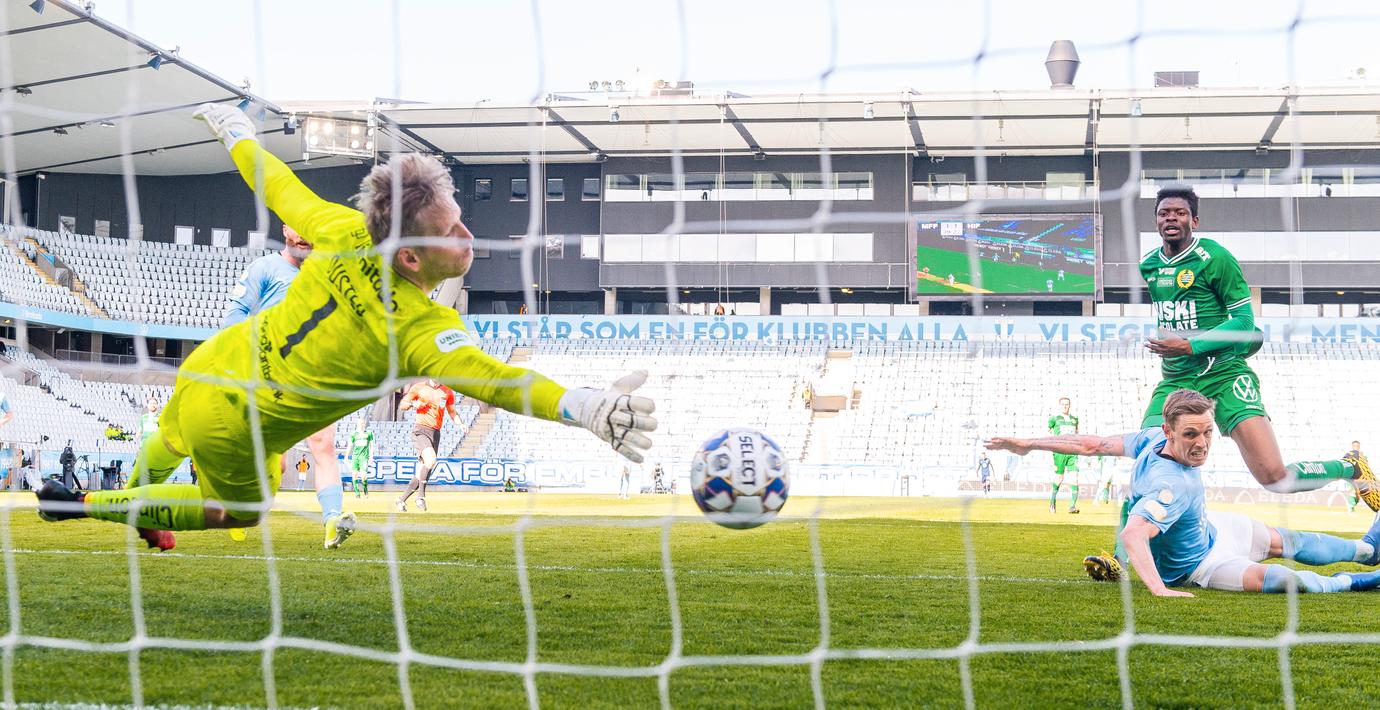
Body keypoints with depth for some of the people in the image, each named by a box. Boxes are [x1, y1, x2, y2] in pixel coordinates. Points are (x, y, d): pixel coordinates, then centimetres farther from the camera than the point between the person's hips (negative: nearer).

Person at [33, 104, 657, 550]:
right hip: (233, 433, -5)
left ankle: (138, 500, 70)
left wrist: (234, 130, 16)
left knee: (172, 441, 39)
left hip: (204, 367, 5)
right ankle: (85, 504, 33)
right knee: (239, 512, 30)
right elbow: (489, 377, -50)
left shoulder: (344, 232, -19)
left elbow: (279, 188, -3)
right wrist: (586, 407, -62)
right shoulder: (422, 329, -35)